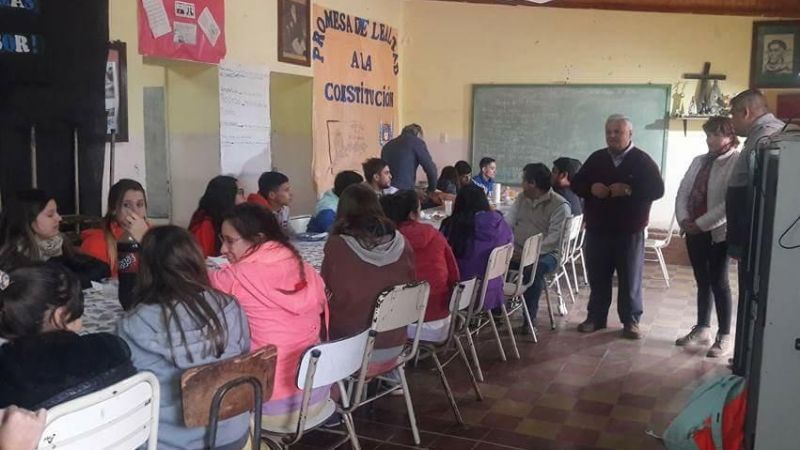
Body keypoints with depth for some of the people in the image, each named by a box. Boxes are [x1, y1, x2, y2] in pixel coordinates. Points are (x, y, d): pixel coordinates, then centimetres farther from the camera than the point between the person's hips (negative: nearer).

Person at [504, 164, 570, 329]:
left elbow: (553, 238, -17)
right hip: (517, 250, 5)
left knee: (533, 271, -37)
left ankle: (530, 318, -21)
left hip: (546, 253, -5)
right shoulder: (521, 198, 12)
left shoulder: (560, 205, -9)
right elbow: (507, 222, 4)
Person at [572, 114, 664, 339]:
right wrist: (591, 188, -11)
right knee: (597, 276, 10)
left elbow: (657, 189, -9)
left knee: (630, 278, 4)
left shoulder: (642, 160, -1)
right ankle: (596, 317, 22)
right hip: (597, 229, 3)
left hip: (629, 231, -3)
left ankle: (631, 321, 15)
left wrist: (629, 190, -22)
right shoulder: (596, 158, 9)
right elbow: (576, 184, 11)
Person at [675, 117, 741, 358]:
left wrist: (701, 223, -18)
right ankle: (702, 329, 23)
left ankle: (725, 336, 7)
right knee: (702, 281, 13)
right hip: (694, 231, 6)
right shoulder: (699, 161, 13)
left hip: (718, 232, -6)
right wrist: (683, 219, -7)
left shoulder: (737, 162, -9)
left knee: (718, 282, -2)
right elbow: (683, 192, 9)